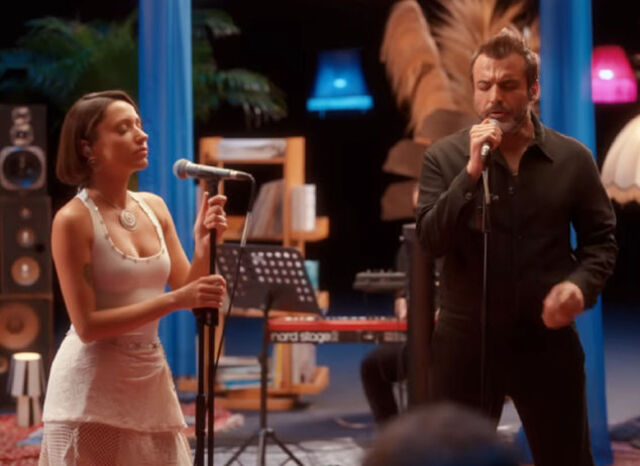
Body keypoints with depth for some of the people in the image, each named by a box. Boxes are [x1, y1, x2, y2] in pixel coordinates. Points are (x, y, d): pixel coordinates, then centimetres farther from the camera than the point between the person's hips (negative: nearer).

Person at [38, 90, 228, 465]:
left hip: (151, 378, 6)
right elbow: (88, 325, -17)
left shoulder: (155, 208, 5)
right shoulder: (74, 219, -13)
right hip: (92, 390, -6)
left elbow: (188, 291, 5)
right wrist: (173, 301, -24)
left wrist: (205, 244, -13)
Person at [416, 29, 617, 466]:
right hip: (466, 339, 0)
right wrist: (471, 172, -20)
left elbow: (601, 239, 7)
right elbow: (431, 239, -10)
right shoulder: (445, 156, 0)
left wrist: (581, 284, -13)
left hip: (548, 339, 0)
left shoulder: (572, 158, 1)